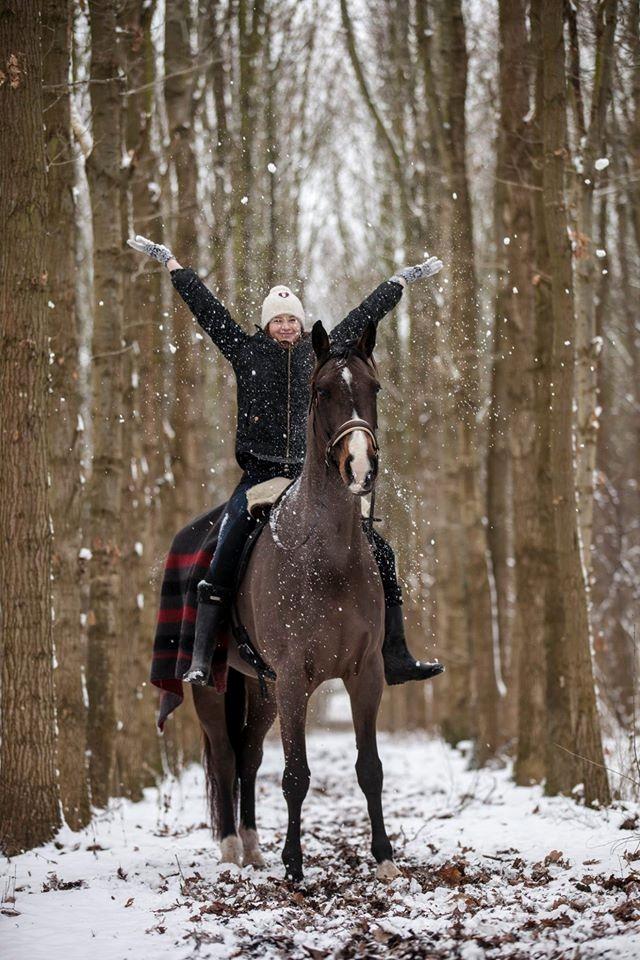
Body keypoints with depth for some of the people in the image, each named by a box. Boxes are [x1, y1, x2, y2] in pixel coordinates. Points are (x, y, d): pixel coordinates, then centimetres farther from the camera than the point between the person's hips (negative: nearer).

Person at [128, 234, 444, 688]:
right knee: (222, 563, -18)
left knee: (380, 553, -4)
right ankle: (200, 662, -17)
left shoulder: (322, 353, 12)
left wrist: (402, 280, 27)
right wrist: (170, 262, 8)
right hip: (261, 475, -2)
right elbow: (205, 306, 7)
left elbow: (365, 314, 20)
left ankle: (396, 657, 4)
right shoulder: (247, 352, 7)